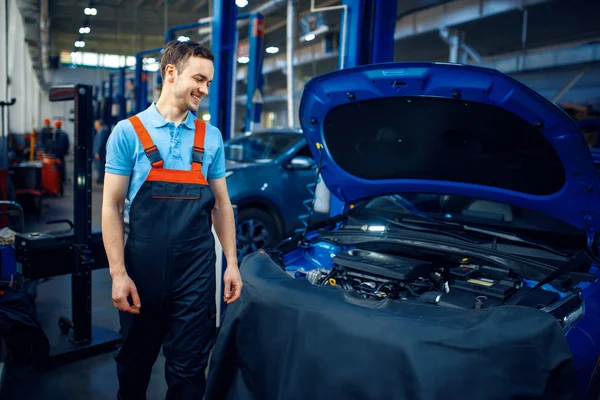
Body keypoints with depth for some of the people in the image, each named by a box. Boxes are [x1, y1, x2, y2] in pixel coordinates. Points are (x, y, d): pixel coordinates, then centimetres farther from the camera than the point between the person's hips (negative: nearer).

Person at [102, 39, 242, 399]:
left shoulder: (211, 137, 6)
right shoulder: (129, 132, -2)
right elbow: (112, 207, -3)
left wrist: (231, 263, 5)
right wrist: (118, 273, -10)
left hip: (197, 271, 2)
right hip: (142, 269, -1)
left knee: (189, 370, 9)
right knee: (134, 363, 18)